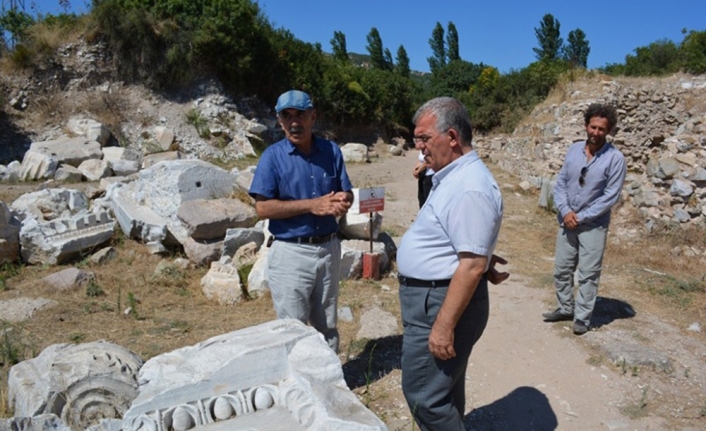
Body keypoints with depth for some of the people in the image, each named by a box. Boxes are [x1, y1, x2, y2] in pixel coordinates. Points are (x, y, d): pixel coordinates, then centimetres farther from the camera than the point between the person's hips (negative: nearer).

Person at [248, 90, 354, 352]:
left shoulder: (331, 151, 4)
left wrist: (343, 200, -15)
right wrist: (312, 205, -19)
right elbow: (262, 208, -14)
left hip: (329, 248, 4)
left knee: (328, 327, 18)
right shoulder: (273, 156, -8)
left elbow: (347, 192, 9)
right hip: (291, 252, -4)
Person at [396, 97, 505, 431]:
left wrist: (444, 326, -25)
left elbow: (472, 266, -26)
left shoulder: (469, 188, -24)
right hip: (431, 298, 11)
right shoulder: (454, 177, 10)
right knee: (443, 390, 23)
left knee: (424, 396, -1)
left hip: (442, 303, -10)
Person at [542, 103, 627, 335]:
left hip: (593, 225, -4)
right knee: (561, 269, 13)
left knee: (588, 274, 2)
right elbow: (560, 183, 4)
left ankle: (582, 317, 14)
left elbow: (610, 197, -13)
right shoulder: (574, 150, 2)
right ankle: (565, 308, 30)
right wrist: (565, 211, -11)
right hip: (566, 221, 5)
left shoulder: (615, 158, -11)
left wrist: (581, 217, -15)